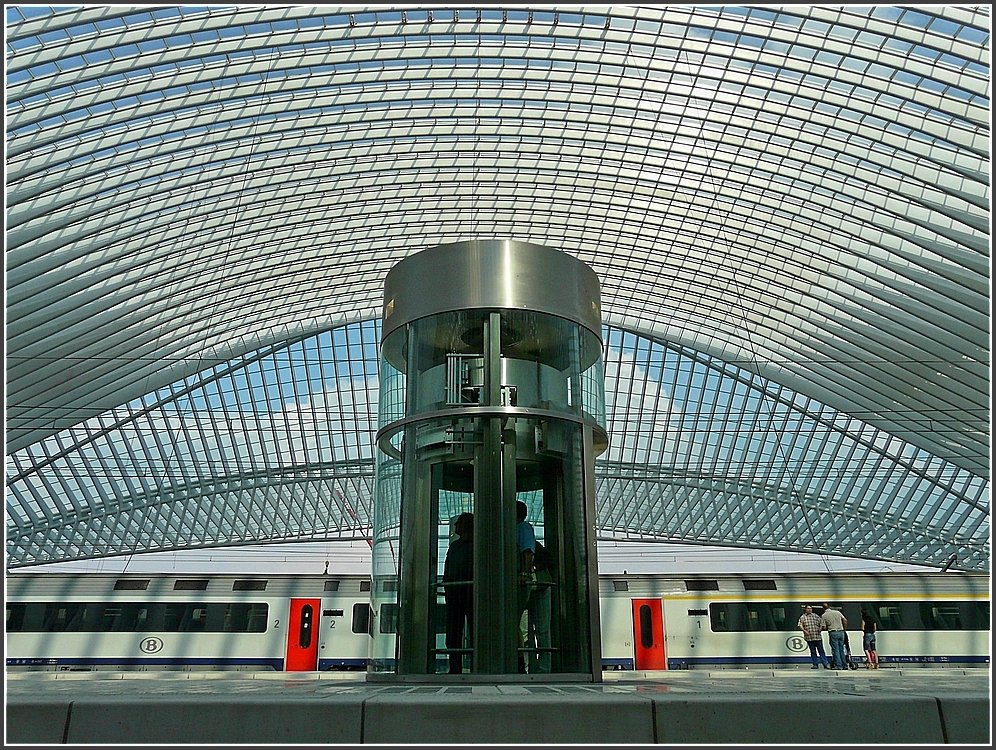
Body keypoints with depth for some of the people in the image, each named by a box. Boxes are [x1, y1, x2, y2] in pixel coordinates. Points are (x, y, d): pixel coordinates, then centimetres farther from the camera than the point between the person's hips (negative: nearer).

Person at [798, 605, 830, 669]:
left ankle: (826, 664, 3)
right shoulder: (802, 617, 8)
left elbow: (821, 623, 11)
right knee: (813, 651, 6)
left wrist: (820, 628, -7)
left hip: (818, 637, 0)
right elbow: (800, 625, 0)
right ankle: (815, 664, 13)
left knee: (821, 650, -1)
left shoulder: (816, 616, 11)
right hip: (809, 637, 0)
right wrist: (804, 630, -15)